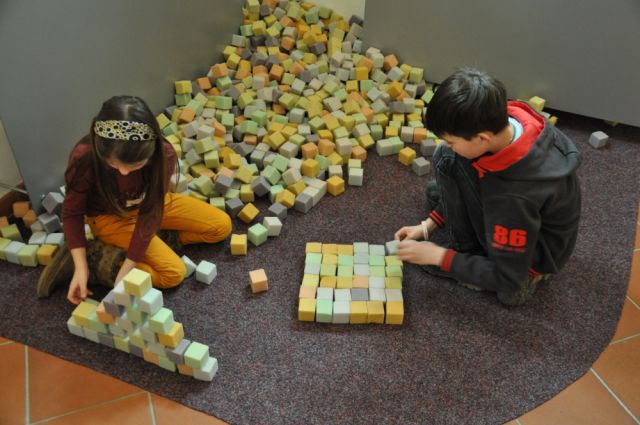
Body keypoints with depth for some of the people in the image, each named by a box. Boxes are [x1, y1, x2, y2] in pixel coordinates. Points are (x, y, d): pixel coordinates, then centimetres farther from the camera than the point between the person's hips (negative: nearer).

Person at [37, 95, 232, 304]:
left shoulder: (163, 154, -32)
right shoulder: (84, 157, -35)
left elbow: (150, 213, -25)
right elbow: (72, 213, -19)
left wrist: (126, 271, -28)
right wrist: (81, 267, -25)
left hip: (148, 204, 4)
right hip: (109, 216, -3)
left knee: (222, 226, -4)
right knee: (174, 273, -19)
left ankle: (154, 241, -4)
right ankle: (92, 257, -10)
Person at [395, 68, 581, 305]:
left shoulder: (514, 195, -41)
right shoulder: (504, 120, -20)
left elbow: (506, 278, -27)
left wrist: (438, 256, -22)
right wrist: (429, 225, -4)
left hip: (536, 251, -7)